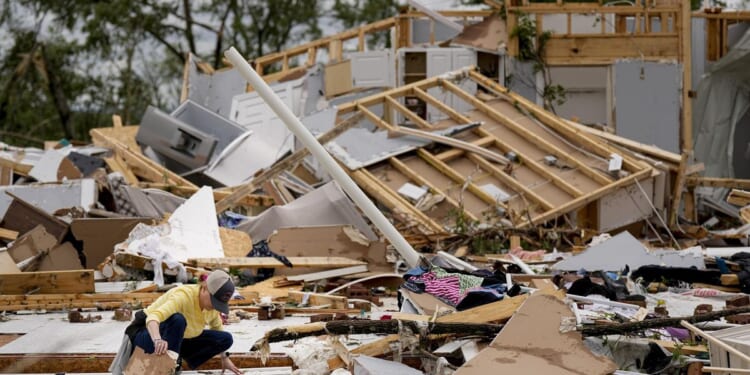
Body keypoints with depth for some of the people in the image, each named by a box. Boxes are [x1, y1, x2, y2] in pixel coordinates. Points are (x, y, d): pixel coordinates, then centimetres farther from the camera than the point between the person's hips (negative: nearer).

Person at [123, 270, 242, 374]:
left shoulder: (212, 304, -8)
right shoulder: (183, 295, -31)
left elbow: (217, 327, 15)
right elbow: (153, 318, -47)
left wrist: (224, 357, 15)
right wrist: (158, 340, -66)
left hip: (178, 340, 8)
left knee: (226, 339, -7)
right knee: (178, 319, -40)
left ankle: (175, 365, -4)